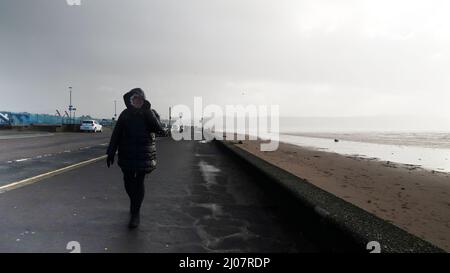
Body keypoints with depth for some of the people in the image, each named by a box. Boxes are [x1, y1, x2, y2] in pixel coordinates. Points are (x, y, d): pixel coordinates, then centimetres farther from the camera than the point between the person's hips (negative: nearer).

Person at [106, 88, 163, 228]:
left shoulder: (151, 113, 0)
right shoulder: (125, 114, 5)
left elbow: (158, 128, -18)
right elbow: (116, 134, 5)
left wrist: (148, 112, -23)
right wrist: (111, 152, 2)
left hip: (144, 155, -2)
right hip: (127, 155, 3)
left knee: (139, 182, -4)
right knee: (128, 181, 10)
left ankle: (135, 214, 4)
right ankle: (134, 203, 37)